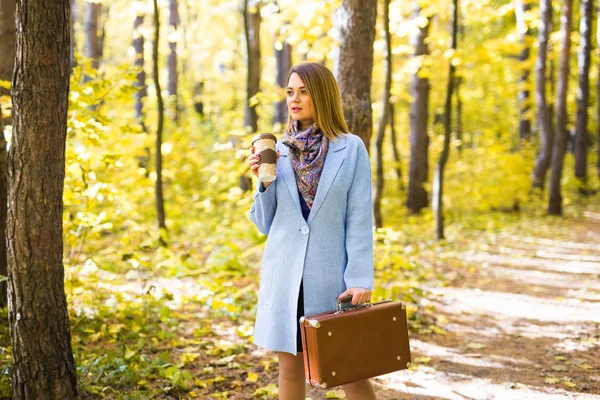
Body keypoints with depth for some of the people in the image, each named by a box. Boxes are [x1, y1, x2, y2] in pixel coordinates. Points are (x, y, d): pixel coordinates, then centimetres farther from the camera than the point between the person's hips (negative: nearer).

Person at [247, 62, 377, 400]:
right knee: (291, 367, 10)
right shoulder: (279, 151, 6)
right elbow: (265, 223, 8)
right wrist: (264, 181, -8)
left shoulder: (351, 148, -3)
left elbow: (360, 219, -6)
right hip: (285, 274, 3)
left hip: (331, 274, -3)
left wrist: (361, 279, -12)